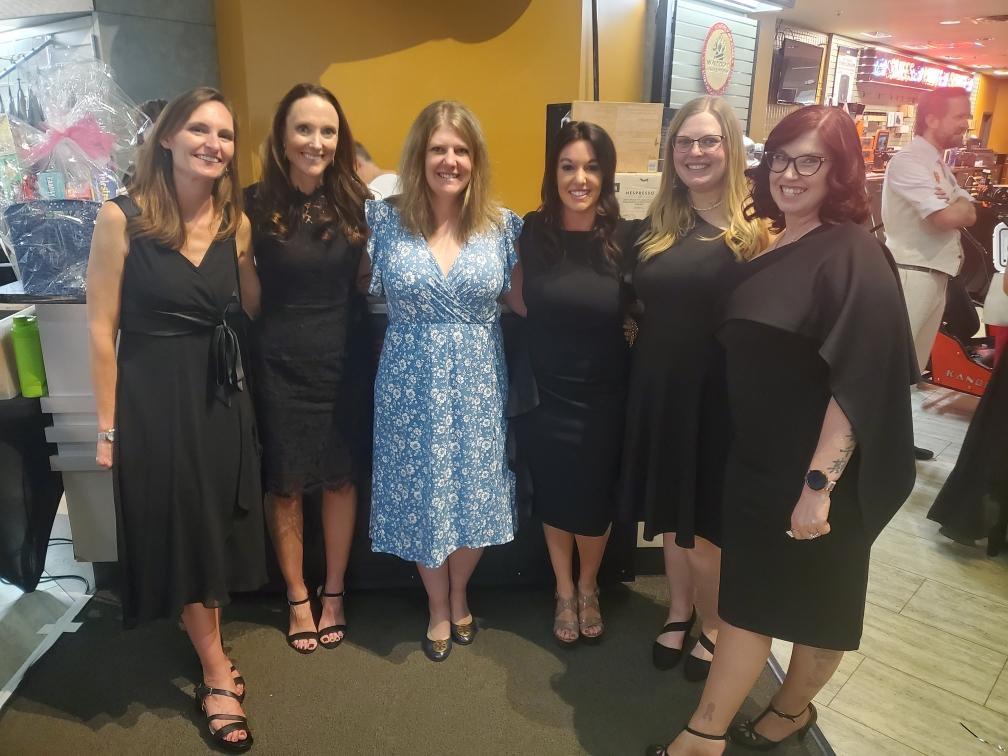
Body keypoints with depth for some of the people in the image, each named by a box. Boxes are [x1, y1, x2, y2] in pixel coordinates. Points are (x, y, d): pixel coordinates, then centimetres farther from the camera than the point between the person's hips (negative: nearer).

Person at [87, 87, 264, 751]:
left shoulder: (235, 222, 3)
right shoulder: (123, 218, -11)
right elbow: (102, 329, -9)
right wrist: (109, 426, -7)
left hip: (222, 394, 5)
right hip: (154, 397, -4)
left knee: (220, 526, 14)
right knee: (181, 529, 7)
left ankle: (210, 654, 37)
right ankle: (217, 672, 25)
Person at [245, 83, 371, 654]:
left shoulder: (355, 200, -1)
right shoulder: (257, 205, -7)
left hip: (343, 359, 2)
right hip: (281, 363, -1)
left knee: (341, 477, 11)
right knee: (286, 484, 9)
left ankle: (333, 593, 31)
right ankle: (298, 597, 30)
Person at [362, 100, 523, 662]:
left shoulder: (502, 225, 0)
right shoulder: (386, 220, -3)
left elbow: (524, 301, 6)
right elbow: (363, 293, 6)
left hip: (477, 381, 1)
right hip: (411, 383, 0)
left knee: (476, 492, 10)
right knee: (420, 492, 10)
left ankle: (459, 596, 39)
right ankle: (439, 607, 36)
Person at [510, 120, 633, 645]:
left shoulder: (625, 238, -10)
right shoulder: (533, 231, -6)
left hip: (602, 399, 0)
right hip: (543, 395, 1)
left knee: (595, 501, 16)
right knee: (553, 499, 16)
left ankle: (588, 587, 43)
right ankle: (564, 591, 40)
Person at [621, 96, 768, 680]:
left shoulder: (755, 226, -8)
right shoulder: (657, 224, 8)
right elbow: (643, 304, 11)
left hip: (721, 396, -4)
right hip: (660, 390, 5)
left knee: (707, 524, 8)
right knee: (670, 515, 18)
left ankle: (715, 625, 34)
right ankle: (679, 610, 41)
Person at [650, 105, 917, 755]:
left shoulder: (854, 257, -16)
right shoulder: (770, 245, 7)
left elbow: (858, 381, -22)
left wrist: (820, 483, -24)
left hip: (816, 469, -7)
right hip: (756, 458, 7)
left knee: (818, 599, 14)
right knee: (750, 591, 15)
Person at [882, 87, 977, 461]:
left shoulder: (939, 164, 18)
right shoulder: (909, 160, -12)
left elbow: (969, 216, 11)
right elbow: (948, 217, -21)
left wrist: (957, 209, -9)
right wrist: (961, 206, 0)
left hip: (936, 274, 10)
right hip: (911, 273, -10)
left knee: (910, 365, 15)